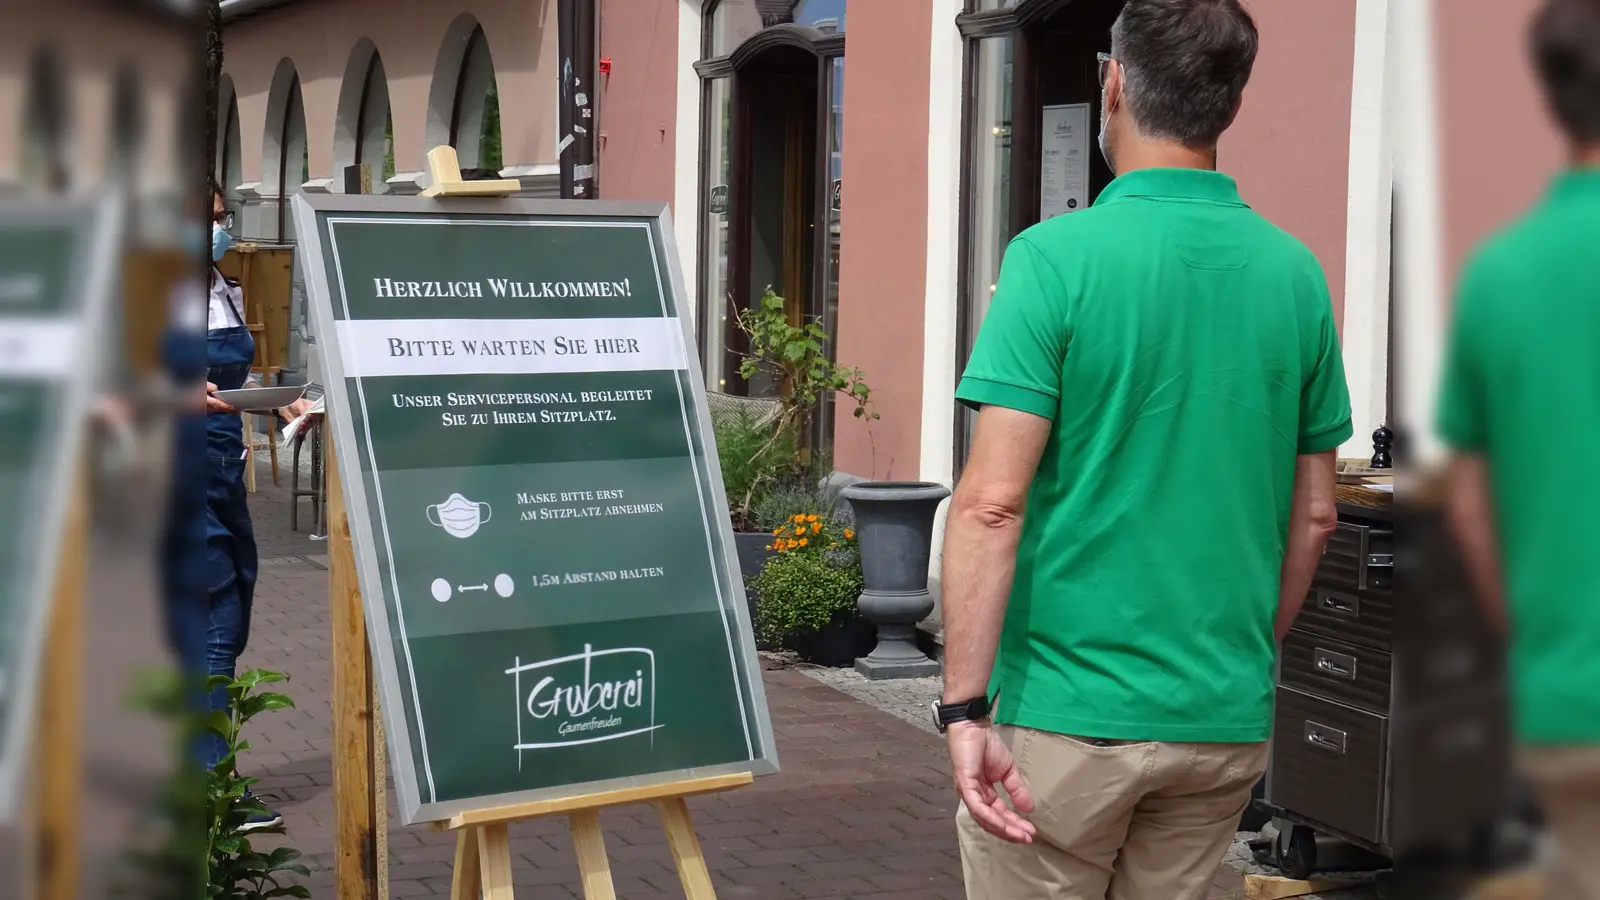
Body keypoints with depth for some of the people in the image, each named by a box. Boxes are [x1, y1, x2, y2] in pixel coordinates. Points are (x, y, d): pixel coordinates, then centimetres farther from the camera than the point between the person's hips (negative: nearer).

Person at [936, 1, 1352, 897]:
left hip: (1066, 714, -5)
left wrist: (965, 706, -15)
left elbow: (993, 502, -18)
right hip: (1227, 721, 5)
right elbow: (1314, 515, 9)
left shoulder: (1058, 257, -12)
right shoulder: (1295, 274, 3)